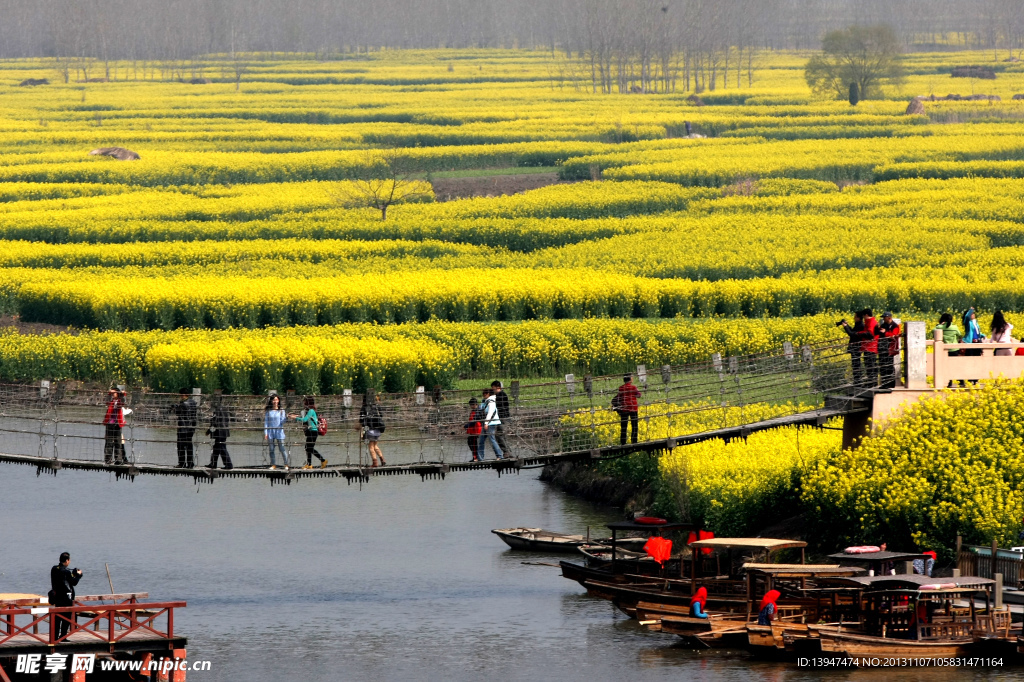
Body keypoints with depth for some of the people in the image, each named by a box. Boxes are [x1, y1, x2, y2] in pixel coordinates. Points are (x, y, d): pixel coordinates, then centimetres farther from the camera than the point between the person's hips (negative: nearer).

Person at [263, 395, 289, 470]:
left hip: (279, 431, -2)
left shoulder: (281, 411, 4)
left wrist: (286, 417, -23)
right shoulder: (268, 411, 6)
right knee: (271, 449, 2)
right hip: (270, 432, 2)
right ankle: (273, 464, 10)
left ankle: (286, 464, 0)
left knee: (282, 449, -5)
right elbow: (266, 422, 7)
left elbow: (282, 421, -2)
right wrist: (265, 433, 0)